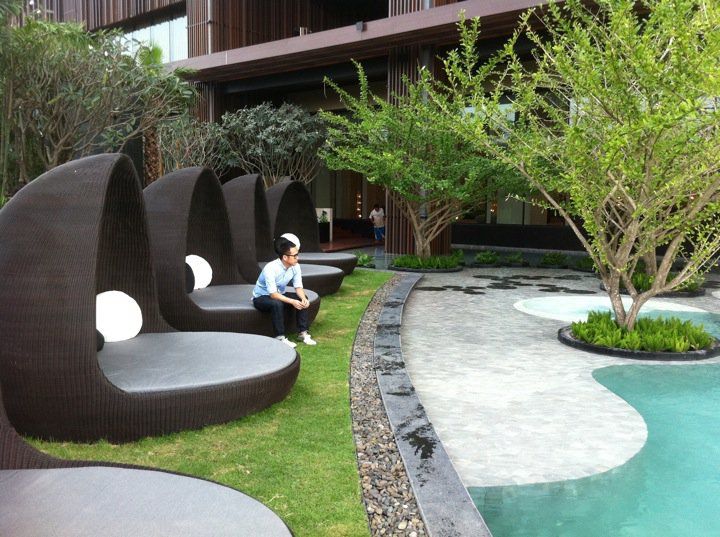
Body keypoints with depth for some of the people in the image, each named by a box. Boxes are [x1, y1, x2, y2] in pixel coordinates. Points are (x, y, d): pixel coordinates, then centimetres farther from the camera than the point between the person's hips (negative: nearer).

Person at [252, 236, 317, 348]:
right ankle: (280, 338, -28)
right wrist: (292, 302, -42)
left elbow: (298, 287, -9)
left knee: (302, 299, -15)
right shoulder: (271, 268, -33)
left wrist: (303, 298, -30)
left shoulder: (295, 266, -14)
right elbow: (273, 294, -34)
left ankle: (303, 333, -10)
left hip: (279, 294, 6)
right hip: (261, 298, -6)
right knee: (277, 304, -38)